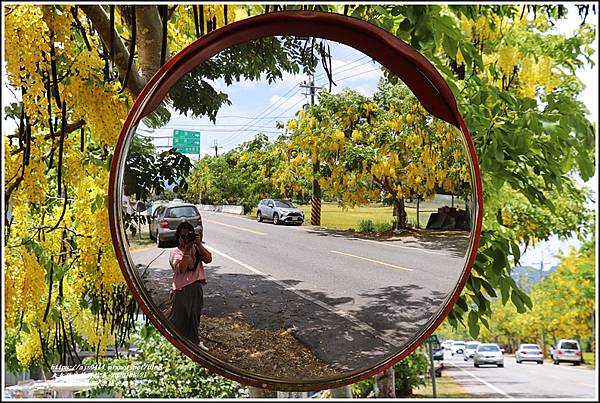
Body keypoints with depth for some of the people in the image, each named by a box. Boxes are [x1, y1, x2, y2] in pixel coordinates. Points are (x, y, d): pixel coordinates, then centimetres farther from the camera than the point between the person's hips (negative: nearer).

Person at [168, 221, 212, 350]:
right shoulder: (175, 252, -8)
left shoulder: (196, 249, 7)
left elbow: (208, 259, -7)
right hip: (181, 290, -5)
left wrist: (199, 244, -14)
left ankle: (194, 341, 35)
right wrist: (187, 250, -26)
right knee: (177, 318, 3)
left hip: (196, 288, 5)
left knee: (194, 317, 19)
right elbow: (181, 269, -23)